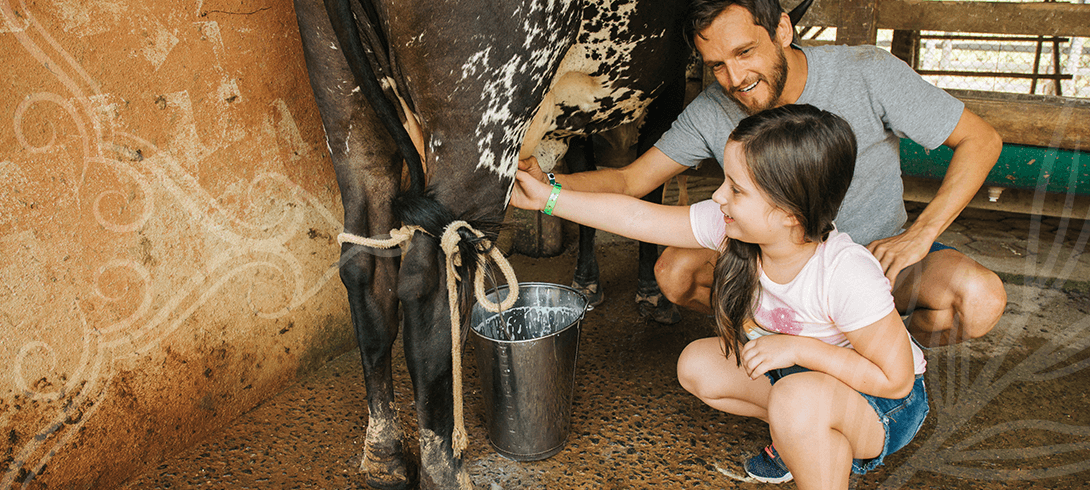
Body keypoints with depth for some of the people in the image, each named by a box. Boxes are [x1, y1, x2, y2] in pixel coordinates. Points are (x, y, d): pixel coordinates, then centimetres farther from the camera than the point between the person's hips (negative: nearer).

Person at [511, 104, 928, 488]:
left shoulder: (847, 274, -36)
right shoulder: (731, 226, -18)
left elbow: (895, 377, -27)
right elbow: (638, 217, -12)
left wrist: (799, 348, -32)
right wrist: (548, 197, -12)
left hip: (888, 405, -7)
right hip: (797, 372, 7)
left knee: (799, 397, -38)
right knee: (698, 365, -1)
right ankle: (807, 440, 10)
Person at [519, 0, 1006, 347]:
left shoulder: (868, 75, -22)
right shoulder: (712, 112, -14)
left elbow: (981, 140, -14)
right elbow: (631, 180, -10)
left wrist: (919, 234, -25)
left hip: (877, 251, -2)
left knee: (980, 300, -29)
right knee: (676, 270, -22)